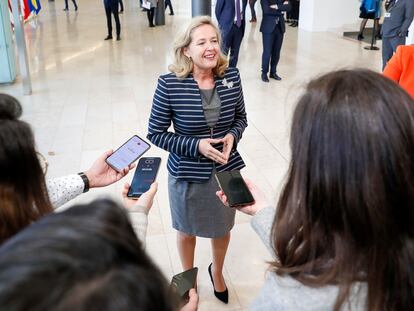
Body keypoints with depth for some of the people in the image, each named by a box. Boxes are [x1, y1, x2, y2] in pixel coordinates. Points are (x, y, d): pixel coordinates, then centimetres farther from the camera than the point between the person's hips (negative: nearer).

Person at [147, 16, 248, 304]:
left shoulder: (231, 76, -11)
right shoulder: (170, 84, -20)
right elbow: (155, 133, -12)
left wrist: (232, 136, -17)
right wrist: (196, 146, -23)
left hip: (227, 169, 3)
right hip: (187, 174, -2)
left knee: (223, 228, 24)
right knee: (187, 230, 22)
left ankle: (217, 271, 56)